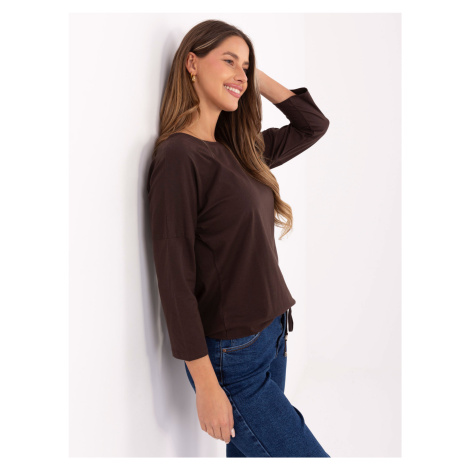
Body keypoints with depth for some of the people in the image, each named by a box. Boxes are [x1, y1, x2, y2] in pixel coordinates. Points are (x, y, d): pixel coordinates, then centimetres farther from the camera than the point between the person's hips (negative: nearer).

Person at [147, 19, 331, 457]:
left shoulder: (240, 150, 8)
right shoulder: (178, 155, -15)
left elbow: (313, 124, 20)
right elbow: (174, 277, -17)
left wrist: (258, 79, 9)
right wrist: (206, 385, -16)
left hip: (272, 336, 8)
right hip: (230, 356, -7)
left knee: (247, 453, 18)